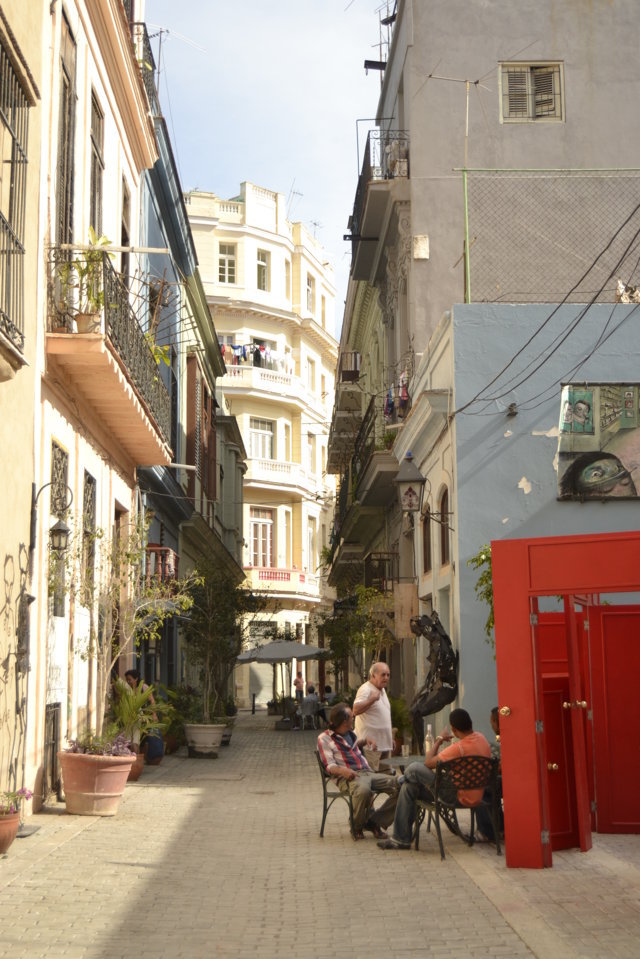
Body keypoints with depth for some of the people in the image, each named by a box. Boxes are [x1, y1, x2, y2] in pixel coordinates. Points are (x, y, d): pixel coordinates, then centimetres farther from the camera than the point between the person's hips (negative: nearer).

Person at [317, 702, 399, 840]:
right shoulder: (324, 738, 3)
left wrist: (365, 740, 31)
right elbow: (329, 765, -8)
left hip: (368, 773, 7)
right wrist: (342, 770, -28)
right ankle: (357, 826, -13)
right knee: (363, 790, -42)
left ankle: (375, 821, -6)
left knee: (399, 785, -17)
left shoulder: (350, 733, 25)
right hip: (348, 776, -7)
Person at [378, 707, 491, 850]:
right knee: (409, 787, 11)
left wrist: (439, 740, -4)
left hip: (460, 797, -10)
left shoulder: (460, 747, -26)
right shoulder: (481, 738, 0)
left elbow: (428, 762, -19)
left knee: (413, 769, -15)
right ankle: (401, 838, 15)